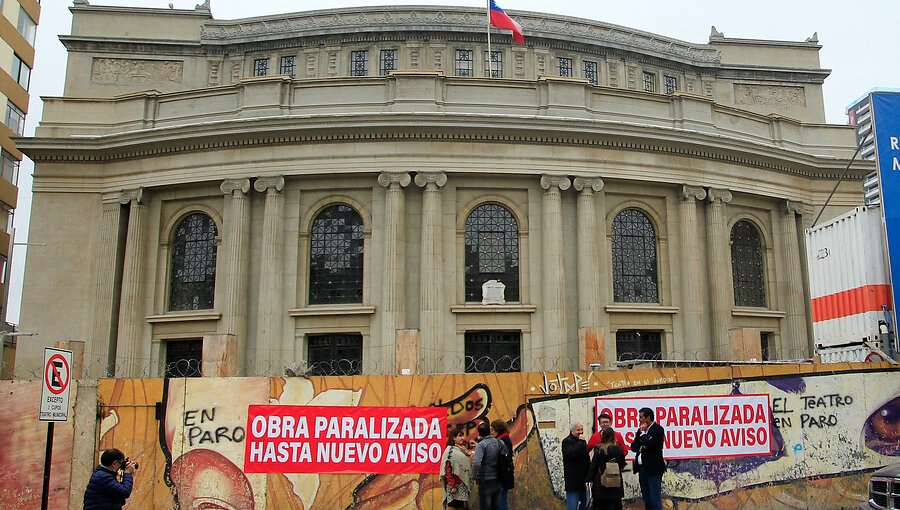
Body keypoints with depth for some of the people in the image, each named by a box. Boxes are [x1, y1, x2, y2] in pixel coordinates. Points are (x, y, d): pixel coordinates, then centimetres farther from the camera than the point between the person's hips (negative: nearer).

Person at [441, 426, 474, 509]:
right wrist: (452, 486, -20)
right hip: (455, 484, -8)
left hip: (463, 485, 8)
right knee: (452, 506, -7)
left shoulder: (463, 449, 14)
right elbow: (448, 470, -15)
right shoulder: (450, 450, -8)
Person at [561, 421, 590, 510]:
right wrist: (581, 442, -21)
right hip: (573, 481, -9)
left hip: (583, 481, 9)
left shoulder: (581, 441, 17)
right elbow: (572, 453, -30)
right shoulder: (567, 441, -9)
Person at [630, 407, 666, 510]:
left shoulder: (658, 429, -9)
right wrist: (641, 447, -8)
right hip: (642, 467, 8)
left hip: (653, 468, -8)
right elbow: (633, 447, 11)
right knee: (646, 500, 13)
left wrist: (643, 433, -8)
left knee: (655, 499, -7)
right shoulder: (641, 430, 13)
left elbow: (649, 445, -21)